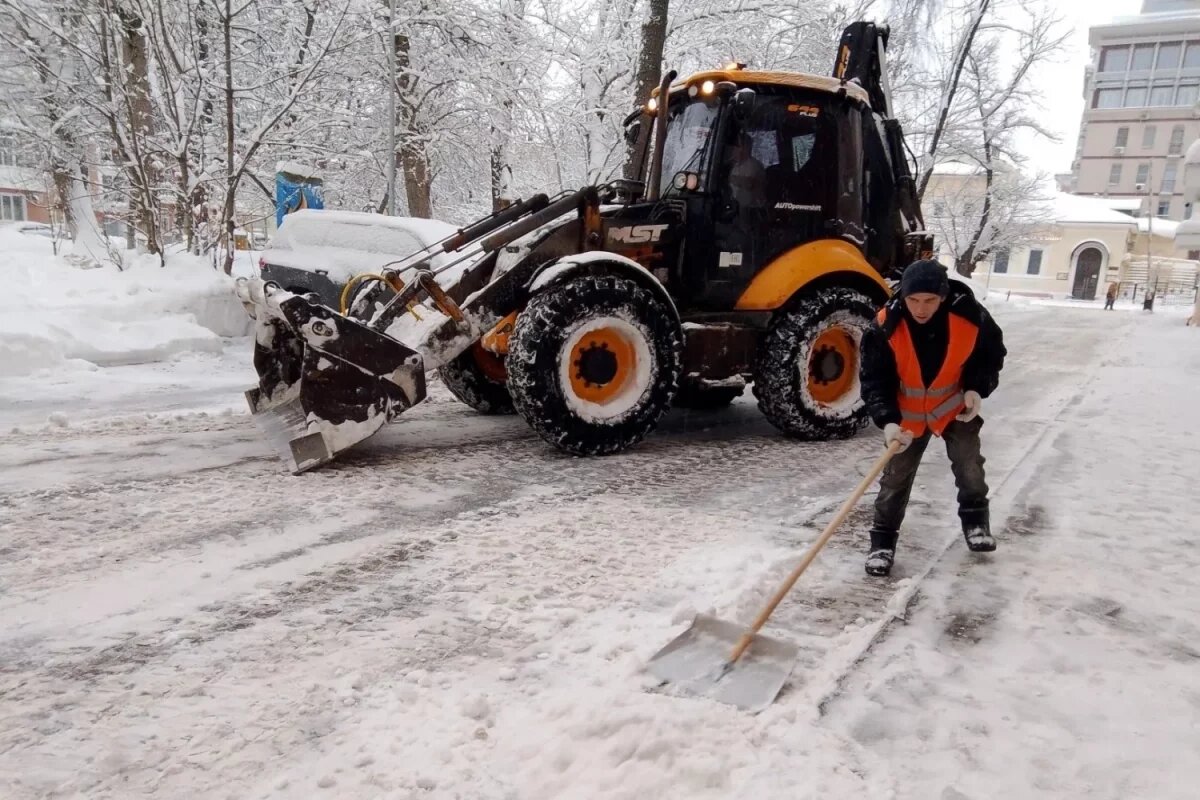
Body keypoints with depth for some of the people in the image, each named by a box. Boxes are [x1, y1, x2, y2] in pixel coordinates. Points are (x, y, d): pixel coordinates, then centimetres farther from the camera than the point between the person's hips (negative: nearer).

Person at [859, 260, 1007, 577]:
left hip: (955, 406, 1)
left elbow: (991, 353, -4)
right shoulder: (885, 327, -28)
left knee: (969, 463, 7)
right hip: (907, 413, -1)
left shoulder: (970, 316, -24)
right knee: (896, 476, 1)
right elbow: (874, 380, -24)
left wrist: (976, 388, -19)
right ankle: (883, 539, 13)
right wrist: (888, 420, -37)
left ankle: (975, 518, 35)